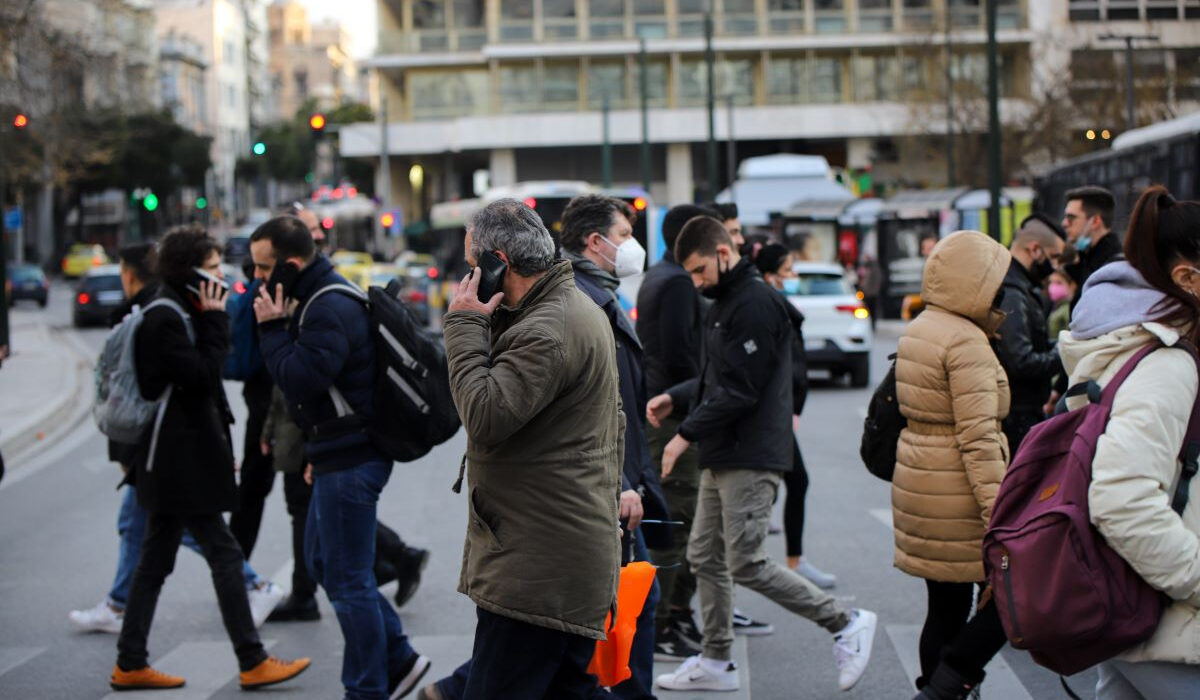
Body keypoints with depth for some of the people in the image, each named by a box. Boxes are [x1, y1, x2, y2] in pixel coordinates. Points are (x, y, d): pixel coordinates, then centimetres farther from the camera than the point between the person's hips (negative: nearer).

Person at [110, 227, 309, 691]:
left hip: (174, 460, 10)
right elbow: (201, 375, -19)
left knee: (156, 561, 11)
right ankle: (252, 662, -3)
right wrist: (215, 320, -14)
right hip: (180, 461, -10)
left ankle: (130, 664, 15)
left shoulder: (176, 314, 16)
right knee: (224, 554, -7)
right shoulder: (164, 319, -15)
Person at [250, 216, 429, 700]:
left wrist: (273, 328, -16)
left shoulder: (331, 310, -20)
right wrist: (318, 452, 20)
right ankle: (397, 659, 25)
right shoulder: (321, 300, 13)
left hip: (351, 461, -11)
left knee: (348, 579, -2)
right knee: (321, 560, 19)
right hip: (341, 455, 11)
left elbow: (300, 382, -27)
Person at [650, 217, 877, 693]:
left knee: (746, 565, -9)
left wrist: (686, 434, -15)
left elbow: (741, 391, -20)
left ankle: (845, 623, 3)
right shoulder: (723, 304, 16)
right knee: (705, 559, 11)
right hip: (722, 457, 10)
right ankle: (716, 662, 19)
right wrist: (675, 398, 8)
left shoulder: (756, 303, -16)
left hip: (751, 458, -10)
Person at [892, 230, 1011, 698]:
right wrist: (1000, 517, -24)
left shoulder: (918, 331, 13)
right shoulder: (966, 341, -16)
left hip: (917, 481, 9)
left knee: (946, 608, 13)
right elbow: (978, 438, -22)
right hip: (957, 492, -9)